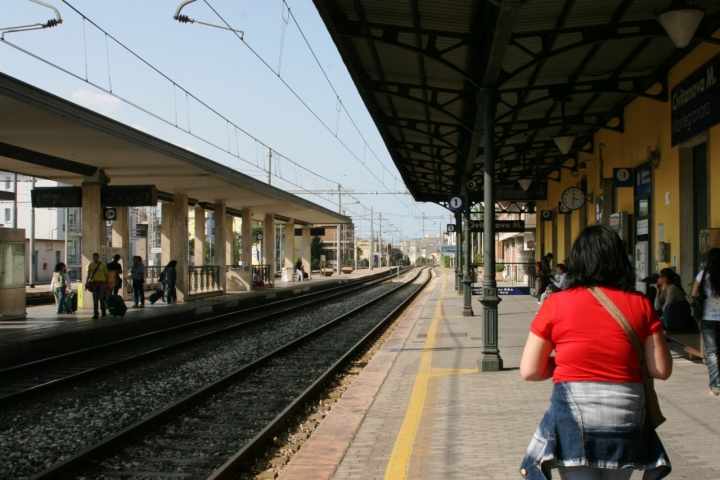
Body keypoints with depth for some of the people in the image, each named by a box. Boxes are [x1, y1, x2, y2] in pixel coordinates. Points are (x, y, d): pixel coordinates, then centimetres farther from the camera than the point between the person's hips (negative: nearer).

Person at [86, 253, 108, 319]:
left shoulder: (103, 265, 1)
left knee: (101, 298, -9)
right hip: (94, 283, 2)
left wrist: (107, 283, 5)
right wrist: (87, 282, -1)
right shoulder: (91, 265, 7)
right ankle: (95, 314, 6)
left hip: (102, 282, -2)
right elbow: (89, 274, 11)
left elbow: (106, 274, 6)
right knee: (95, 299, 3)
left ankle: (103, 310, 17)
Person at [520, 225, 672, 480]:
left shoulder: (556, 303, -4)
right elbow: (661, 370, 1)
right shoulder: (640, 304, 0)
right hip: (626, 418, 3)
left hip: (575, 416, -3)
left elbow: (530, 371, -3)